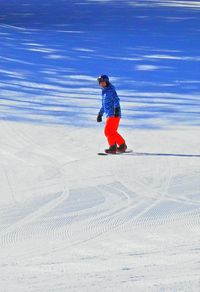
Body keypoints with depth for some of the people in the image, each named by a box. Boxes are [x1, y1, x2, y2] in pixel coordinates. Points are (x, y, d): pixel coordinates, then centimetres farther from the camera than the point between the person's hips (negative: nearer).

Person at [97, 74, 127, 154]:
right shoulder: (104, 92, 20)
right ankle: (122, 145, 20)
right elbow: (104, 105, 31)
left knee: (108, 131, -12)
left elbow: (116, 100, -21)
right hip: (110, 115, 10)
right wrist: (100, 114, 34)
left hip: (114, 115, -10)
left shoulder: (111, 90, -8)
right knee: (112, 132, 13)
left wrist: (116, 109, -34)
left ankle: (113, 147, -9)